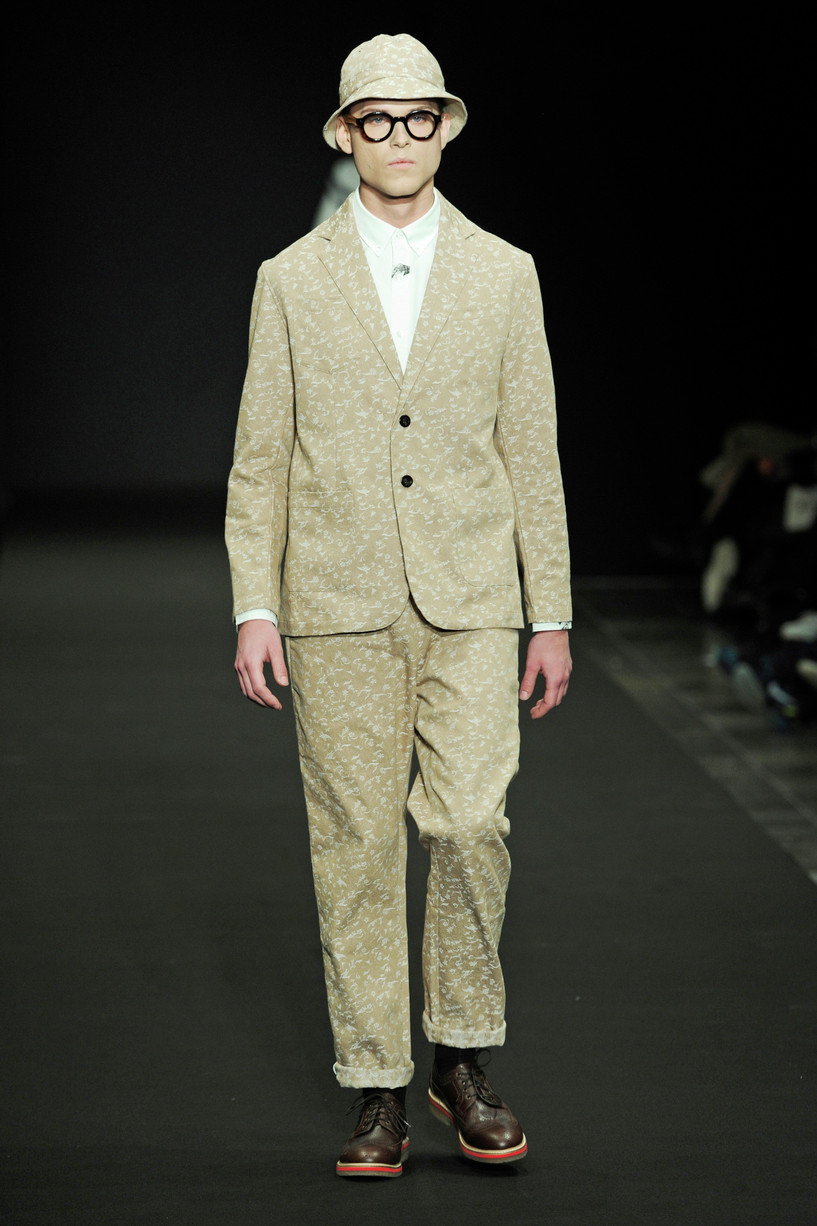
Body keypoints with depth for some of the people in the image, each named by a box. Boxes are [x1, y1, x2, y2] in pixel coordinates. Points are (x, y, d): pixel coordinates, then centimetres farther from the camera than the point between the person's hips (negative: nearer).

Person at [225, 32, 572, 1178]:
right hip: (339, 604, 0)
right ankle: (379, 1092, 11)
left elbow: (532, 453, 8)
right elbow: (259, 458, 6)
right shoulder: (292, 280, 6)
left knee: (468, 822, -12)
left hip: (469, 598, 0)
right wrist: (254, 609, -3)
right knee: (357, 844, 2)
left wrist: (552, 615, 4)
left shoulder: (504, 275, 8)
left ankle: (465, 1054, 9)